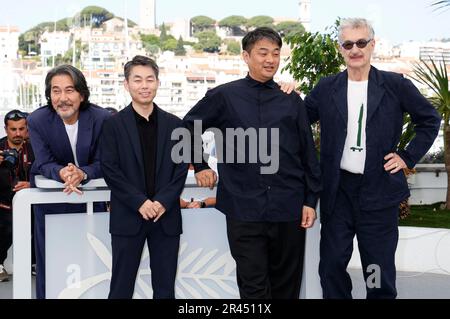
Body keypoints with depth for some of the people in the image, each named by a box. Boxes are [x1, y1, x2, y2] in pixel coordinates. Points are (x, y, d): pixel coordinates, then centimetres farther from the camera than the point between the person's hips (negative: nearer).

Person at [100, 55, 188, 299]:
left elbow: (181, 168, 5)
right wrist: (140, 202, -13)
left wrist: (163, 202, -9)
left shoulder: (174, 124, 9)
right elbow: (110, 169, -4)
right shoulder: (114, 124, 2)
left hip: (166, 217, 2)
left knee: (165, 289, 6)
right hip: (128, 217, -2)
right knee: (121, 287, 3)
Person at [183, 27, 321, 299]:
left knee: (286, 285, 10)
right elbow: (187, 128, 16)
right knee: (254, 287, 0)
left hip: (289, 208, 2)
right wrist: (199, 166, 9)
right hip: (244, 209, -2)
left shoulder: (291, 101, 8)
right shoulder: (224, 96, 4)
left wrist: (311, 201, 5)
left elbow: (308, 154, 8)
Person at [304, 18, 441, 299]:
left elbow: (430, 119, 8)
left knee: (380, 269, 6)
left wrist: (408, 157, 2)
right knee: (332, 264, 6)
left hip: (379, 189, -2)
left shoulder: (395, 85, -1)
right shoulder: (327, 88, 4)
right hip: (338, 189, 2)